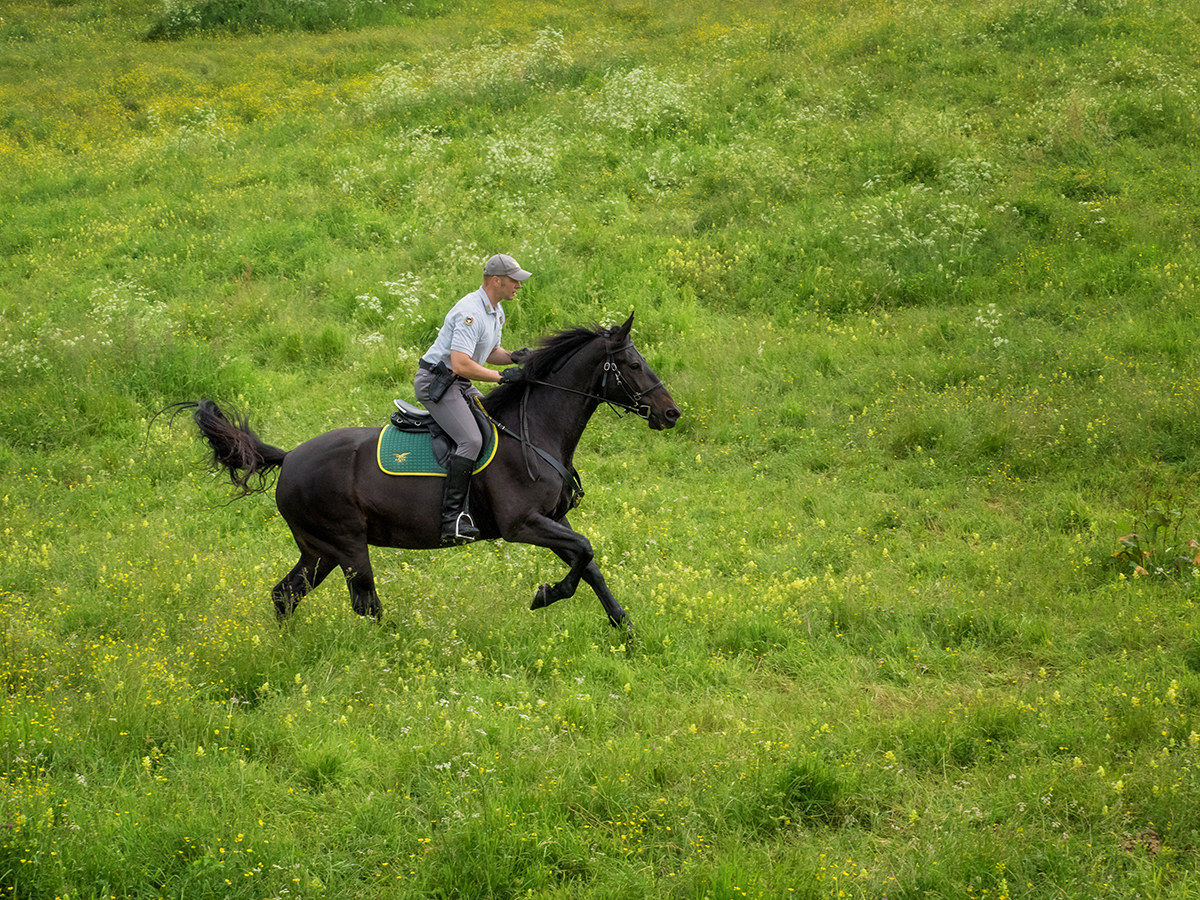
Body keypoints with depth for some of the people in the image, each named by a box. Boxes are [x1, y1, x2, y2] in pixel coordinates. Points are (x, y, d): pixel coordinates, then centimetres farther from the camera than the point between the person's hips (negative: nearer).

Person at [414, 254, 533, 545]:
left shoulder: (496, 311, 11)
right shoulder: (470, 312, -23)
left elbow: (491, 353, 24)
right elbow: (461, 365, -29)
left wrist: (513, 357, 2)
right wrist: (502, 376, -24)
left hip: (460, 386, 11)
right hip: (436, 381, -11)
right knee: (471, 440, -26)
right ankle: (452, 517, -30)